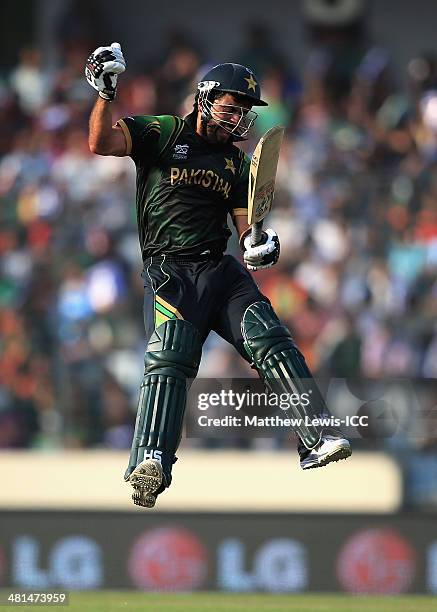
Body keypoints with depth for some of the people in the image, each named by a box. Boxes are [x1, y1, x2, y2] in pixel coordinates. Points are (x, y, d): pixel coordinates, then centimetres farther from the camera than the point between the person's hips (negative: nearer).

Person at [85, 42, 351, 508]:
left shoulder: (238, 163, 20)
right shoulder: (162, 134, 4)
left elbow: (243, 222, 17)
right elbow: (101, 143, -8)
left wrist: (258, 244, -6)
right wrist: (106, 92, -22)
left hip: (221, 270, 5)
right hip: (168, 271, -5)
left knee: (271, 342, -13)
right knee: (169, 361, -22)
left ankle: (317, 438, -19)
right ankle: (151, 462, -34)